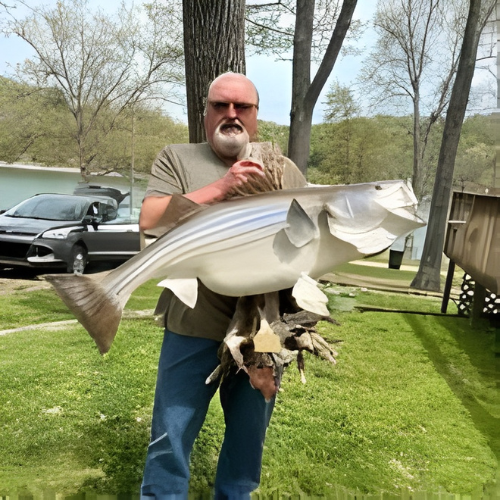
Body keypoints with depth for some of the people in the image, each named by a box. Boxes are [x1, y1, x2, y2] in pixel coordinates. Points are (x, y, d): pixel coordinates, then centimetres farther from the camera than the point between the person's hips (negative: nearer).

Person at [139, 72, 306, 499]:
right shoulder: (177, 159, 1)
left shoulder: (286, 171, 10)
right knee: (172, 436, 8)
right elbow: (151, 220, -13)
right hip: (195, 327, -2)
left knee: (250, 433, 19)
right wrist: (220, 186, -18)